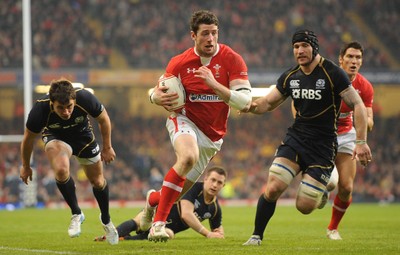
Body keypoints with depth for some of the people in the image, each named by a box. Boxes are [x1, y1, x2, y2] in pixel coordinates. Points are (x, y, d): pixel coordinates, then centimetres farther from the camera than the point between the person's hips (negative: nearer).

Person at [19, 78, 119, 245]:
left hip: (83, 135, 2)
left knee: (97, 182, 10)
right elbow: (28, 138, -16)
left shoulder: (85, 98, -36)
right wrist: (26, 166, -2)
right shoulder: (40, 109, -37)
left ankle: (106, 220, 40)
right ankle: (76, 214, -8)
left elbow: (103, 119, -12)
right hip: (55, 137, -2)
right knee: (61, 170, -32)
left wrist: (107, 147, -2)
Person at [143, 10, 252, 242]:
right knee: (188, 157, -37)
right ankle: (158, 223, -34)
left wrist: (214, 84, -30)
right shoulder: (179, 63, -5)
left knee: (179, 191, 10)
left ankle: (153, 199, 49)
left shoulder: (232, 60, -10)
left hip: (212, 135, 2)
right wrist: (158, 97, -17)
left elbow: (244, 101, -18)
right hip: (185, 121, -2)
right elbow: (158, 92, 9)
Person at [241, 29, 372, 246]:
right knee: (273, 188, -17)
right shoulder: (290, 77, 6)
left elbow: (357, 105, -10)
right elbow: (268, 102, 17)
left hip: (323, 145, -4)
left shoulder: (333, 74, -11)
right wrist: (253, 106, -8)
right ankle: (257, 236, -1)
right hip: (295, 139, 4)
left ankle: (323, 188, 30)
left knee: (304, 206, -6)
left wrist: (361, 142, -16)